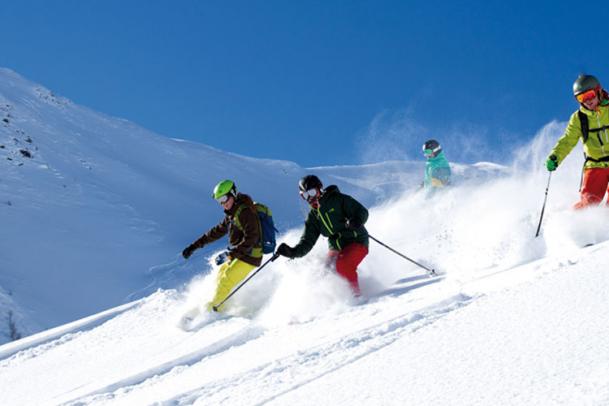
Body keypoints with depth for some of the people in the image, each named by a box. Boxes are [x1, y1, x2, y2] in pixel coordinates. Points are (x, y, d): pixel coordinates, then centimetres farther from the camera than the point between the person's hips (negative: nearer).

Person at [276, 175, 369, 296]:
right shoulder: (313, 217, 12)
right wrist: (293, 252, -12)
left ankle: (356, 294, -17)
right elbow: (306, 243, 8)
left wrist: (355, 221, -31)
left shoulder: (338, 199, -4)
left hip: (357, 242, -6)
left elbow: (362, 212, -8)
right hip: (336, 248, 6)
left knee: (342, 265, -30)